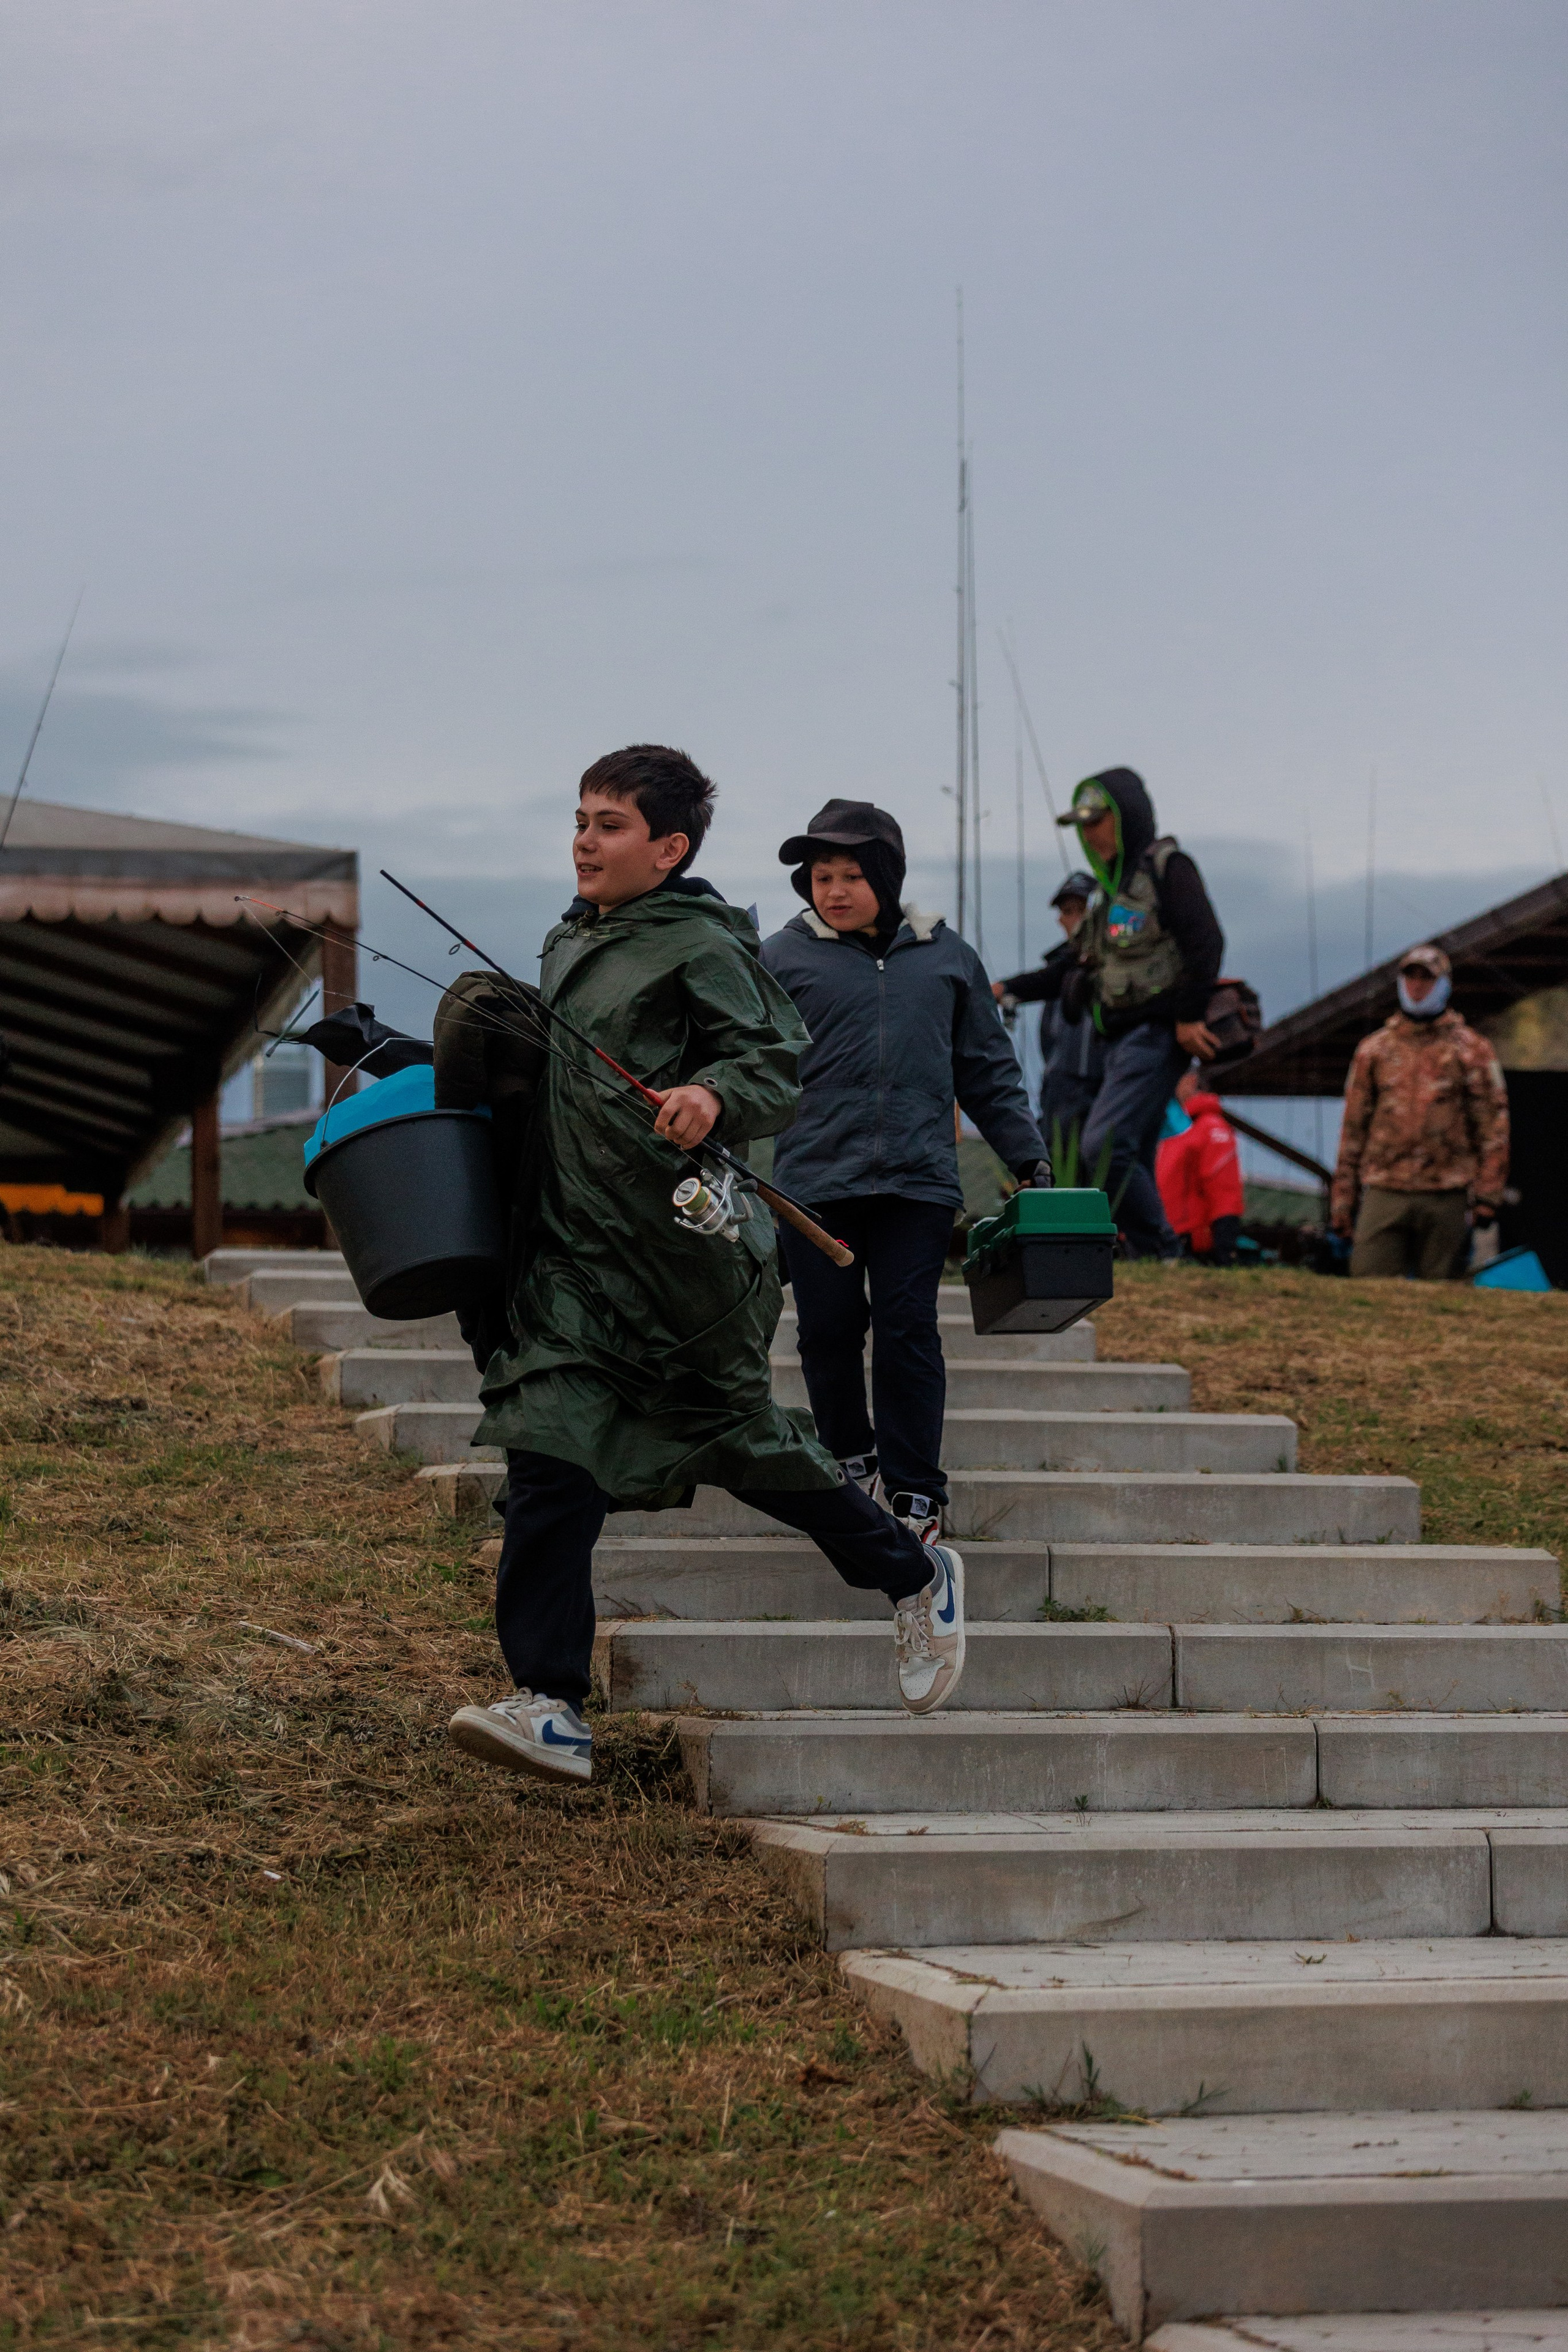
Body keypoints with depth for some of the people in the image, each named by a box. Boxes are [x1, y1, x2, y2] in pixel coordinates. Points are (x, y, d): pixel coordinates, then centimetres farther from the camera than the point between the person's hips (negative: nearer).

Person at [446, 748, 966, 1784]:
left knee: (738, 1439, 5)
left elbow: (780, 1062, -15)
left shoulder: (701, 946, -9)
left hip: (683, 1250, -7)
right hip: (575, 1252, 7)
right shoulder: (567, 943, 16)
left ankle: (917, 1577, 29)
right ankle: (552, 1707, -5)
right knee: (549, 1454, -5)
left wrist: (713, 1097, -33)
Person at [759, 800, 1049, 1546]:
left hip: (919, 1179, 0)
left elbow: (988, 1071, 17)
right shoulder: (782, 959, 4)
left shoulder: (947, 957, 11)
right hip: (815, 1178, 0)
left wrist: (1029, 1159, 15)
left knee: (908, 1331, -3)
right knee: (829, 1331, 5)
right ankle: (850, 1460, 26)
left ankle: (913, 1490, 5)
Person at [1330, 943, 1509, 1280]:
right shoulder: (1374, 1049, 13)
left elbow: (1493, 1123, 3)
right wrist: (1342, 1198, 10)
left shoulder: (1471, 1050, 6)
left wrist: (1487, 1195, -6)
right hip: (1383, 1193, 1)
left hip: (1444, 1197, -1)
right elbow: (1354, 1126, 14)